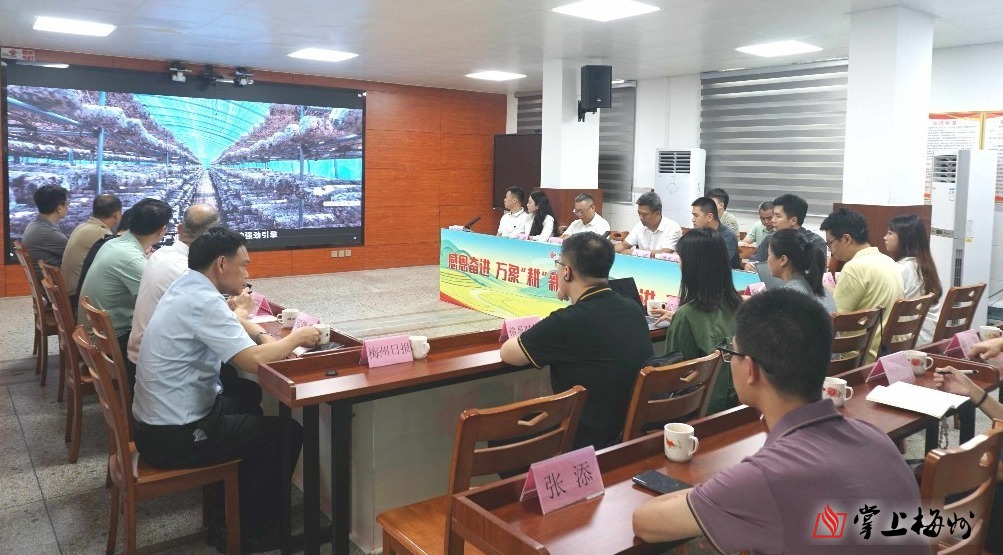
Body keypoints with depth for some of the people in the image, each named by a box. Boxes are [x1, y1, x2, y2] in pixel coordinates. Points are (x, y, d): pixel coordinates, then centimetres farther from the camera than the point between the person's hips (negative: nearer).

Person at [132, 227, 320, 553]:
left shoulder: (186, 287, 6)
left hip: (155, 422, 10)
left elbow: (228, 324, 19)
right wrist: (296, 338, -13)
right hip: (174, 437, -10)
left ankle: (228, 517, 29)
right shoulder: (203, 301, -23)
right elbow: (253, 361, -31)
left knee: (249, 408, 25)